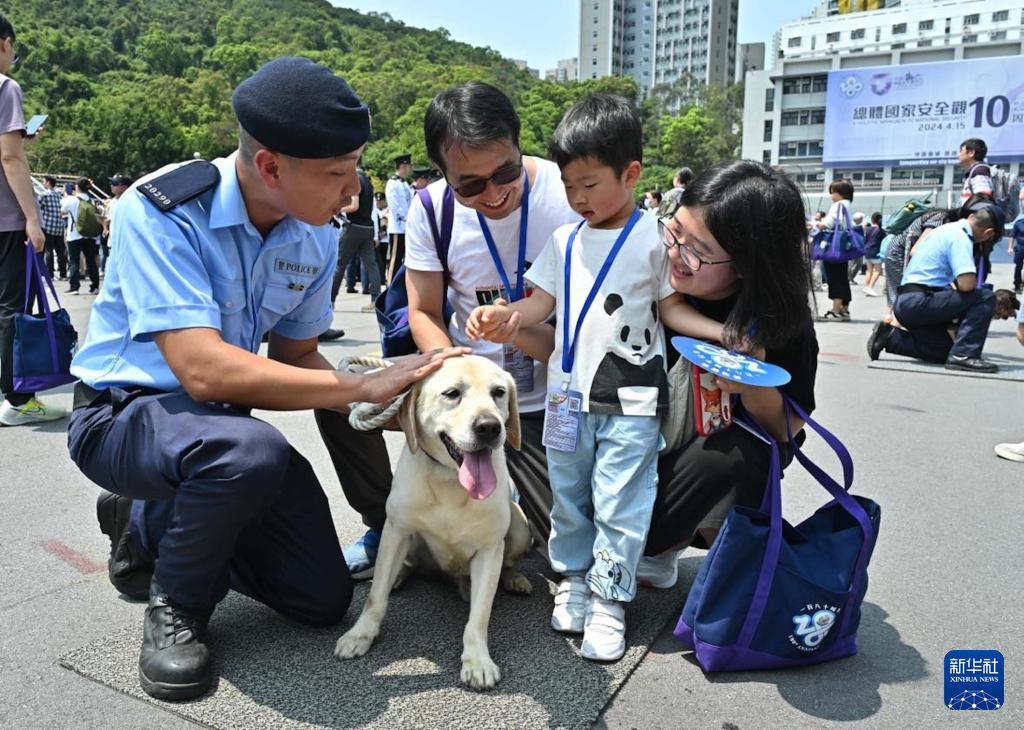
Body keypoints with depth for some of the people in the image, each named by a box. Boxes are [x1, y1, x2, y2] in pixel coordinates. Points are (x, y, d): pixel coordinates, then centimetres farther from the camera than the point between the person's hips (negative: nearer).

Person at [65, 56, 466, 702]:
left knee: (323, 598, 3)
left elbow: (295, 358, 3)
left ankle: (147, 524, 22)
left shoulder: (317, 238, -7)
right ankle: (173, 604, -7)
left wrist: (388, 403, -15)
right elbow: (203, 370, -36)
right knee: (251, 451, -40)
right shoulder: (160, 212, -26)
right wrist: (363, 386, -33)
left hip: (219, 421, 6)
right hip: (123, 414, -6)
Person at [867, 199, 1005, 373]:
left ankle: (890, 336, 11)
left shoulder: (946, 228, 15)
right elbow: (967, 284, -23)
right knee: (985, 297, -13)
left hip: (903, 304, 10)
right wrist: (954, 285, 1)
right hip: (918, 302, -10)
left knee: (942, 353, 20)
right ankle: (963, 355, -16)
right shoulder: (960, 237, -13)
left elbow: (912, 252, 27)